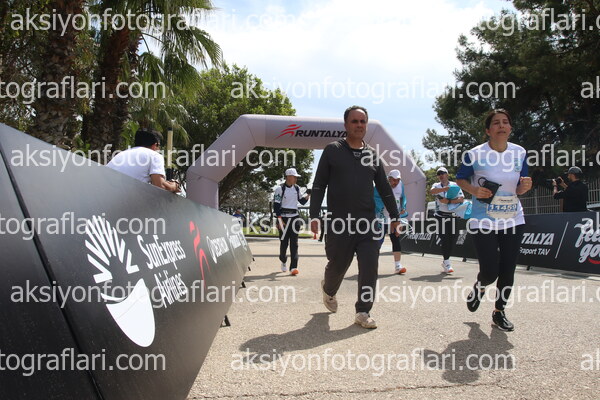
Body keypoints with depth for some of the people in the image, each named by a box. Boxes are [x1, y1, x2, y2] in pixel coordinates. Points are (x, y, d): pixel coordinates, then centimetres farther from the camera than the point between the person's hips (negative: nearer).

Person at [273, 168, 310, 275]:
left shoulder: (296, 188, 9)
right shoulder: (280, 188, -8)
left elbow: (302, 201, 18)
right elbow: (276, 205, -10)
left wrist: (308, 195, -1)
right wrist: (280, 220, -16)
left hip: (294, 218, 4)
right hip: (283, 218, -4)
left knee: (294, 243, -3)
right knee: (284, 242, 4)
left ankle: (293, 267, -5)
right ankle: (283, 261, 31)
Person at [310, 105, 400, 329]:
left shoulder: (373, 155, 12)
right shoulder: (332, 151, 2)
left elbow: (384, 188, 17)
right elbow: (319, 185, 0)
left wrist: (394, 216, 15)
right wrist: (314, 215, -8)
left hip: (367, 222, 3)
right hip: (339, 222, -3)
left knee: (369, 268, -3)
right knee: (338, 265, 10)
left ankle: (363, 312, 9)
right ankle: (328, 289, 42)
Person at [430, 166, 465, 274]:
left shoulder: (455, 185, 8)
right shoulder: (437, 185, 7)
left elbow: (461, 199, -5)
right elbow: (431, 191, -18)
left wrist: (448, 201, -18)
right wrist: (445, 189, -34)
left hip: (452, 216, 2)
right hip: (440, 215, -1)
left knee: (452, 239, 4)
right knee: (445, 239, -6)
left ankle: (445, 262, 21)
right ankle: (447, 263, 0)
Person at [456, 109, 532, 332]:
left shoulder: (520, 153, 2)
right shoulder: (475, 155, -9)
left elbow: (519, 190, 9)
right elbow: (460, 179, 4)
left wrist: (525, 186, -15)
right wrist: (474, 190, -15)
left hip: (513, 221, 4)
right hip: (484, 223, -4)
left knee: (507, 270, 7)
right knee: (490, 272, -8)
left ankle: (499, 312, 28)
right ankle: (478, 288, 29)